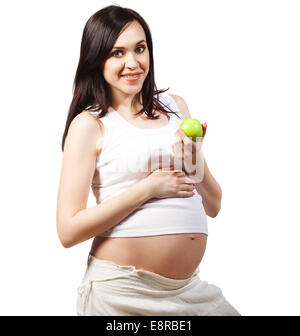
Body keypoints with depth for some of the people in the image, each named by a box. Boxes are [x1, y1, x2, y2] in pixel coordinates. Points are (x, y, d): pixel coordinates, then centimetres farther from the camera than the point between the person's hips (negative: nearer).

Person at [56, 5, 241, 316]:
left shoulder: (174, 105, 9)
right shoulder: (89, 124, -6)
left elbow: (213, 206, 11)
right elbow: (68, 231, -14)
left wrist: (195, 163, -9)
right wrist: (149, 188, -15)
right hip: (121, 290, -4)